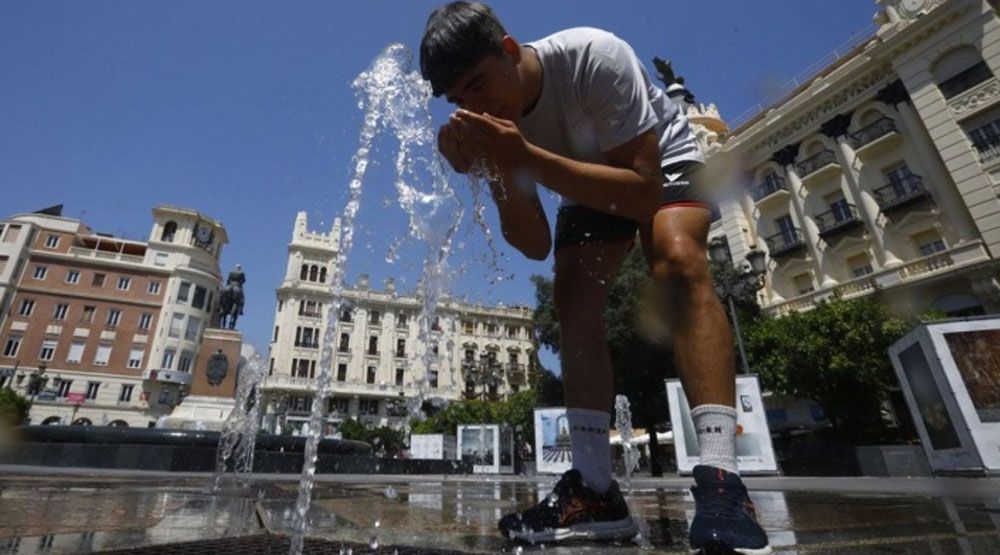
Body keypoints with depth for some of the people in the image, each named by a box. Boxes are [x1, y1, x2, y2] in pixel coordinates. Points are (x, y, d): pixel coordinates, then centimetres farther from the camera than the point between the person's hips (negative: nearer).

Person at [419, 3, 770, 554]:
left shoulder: (595, 56, -31)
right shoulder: (489, 119, -17)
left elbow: (644, 192, -38)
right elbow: (535, 245, -19)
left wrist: (527, 155, -44)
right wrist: (498, 168, -35)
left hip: (659, 162, -3)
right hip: (589, 181, 4)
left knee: (678, 259, -34)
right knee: (572, 299, -19)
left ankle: (720, 483, -33)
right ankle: (596, 491, -13)